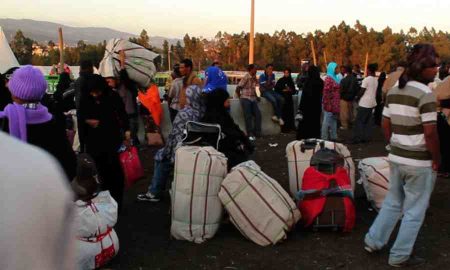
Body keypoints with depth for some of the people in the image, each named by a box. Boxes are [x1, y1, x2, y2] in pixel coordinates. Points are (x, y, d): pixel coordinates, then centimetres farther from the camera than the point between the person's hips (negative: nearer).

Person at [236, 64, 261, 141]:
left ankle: (257, 132, 7)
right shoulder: (246, 77, -11)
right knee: (248, 116, -7)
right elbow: (238, 88, -10)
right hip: (245, 99, -7)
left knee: (258, 114, -1)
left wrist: (256, 97, 12)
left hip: (253, 99, 7)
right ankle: (250, 134, -1)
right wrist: (241, 97, 0)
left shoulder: (254, 78, 10)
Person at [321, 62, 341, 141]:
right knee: (327, 122, -3)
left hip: (334, 105, 10)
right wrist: (328, 105, -21)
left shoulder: (334, 78, 14)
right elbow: (326, 92, -20)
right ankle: (324, 138, 3)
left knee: (333, 121, 15)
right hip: (330, 105, -10)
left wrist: (337, 104, 19)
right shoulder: (328, 78, -15)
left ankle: (333, 137, 24)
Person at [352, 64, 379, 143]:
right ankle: (366, 138, 13)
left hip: (364, 103, -8)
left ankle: (357, 138, -3)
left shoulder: (366, 79, -14)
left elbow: (362, 91, -12)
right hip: (372, 102, 8)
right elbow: (375, 91, 12)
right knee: (368, 121, 11)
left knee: (359, 121, -2)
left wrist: (357, 98, 3)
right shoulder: (376, 80, 9)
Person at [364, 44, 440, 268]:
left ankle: (373, 241, 29)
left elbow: (386, 125, 10)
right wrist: (436, 159, -8)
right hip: (420, 162, -7)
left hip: (396, 158, 7)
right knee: (414, 211, 7)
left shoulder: (394, 91, 6)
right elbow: (430, 132, -20)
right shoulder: (425, 93, -17)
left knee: (392, 203, 22)